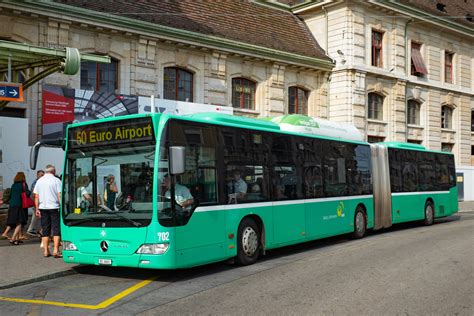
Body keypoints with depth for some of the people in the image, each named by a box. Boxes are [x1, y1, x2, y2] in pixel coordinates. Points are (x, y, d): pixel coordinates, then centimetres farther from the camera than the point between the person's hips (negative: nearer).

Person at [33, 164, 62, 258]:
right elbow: (59, 195, -9)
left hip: (43, 208, 4)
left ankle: (46, 251, 9)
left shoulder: (39, 181, 9)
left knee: (45, 230, 9)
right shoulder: (56, 180, -4)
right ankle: (56, 250, -8)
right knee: (56, 229, -1)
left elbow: (36, 196, 8)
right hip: (54, 207, -4)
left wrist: (37, 209, 12)